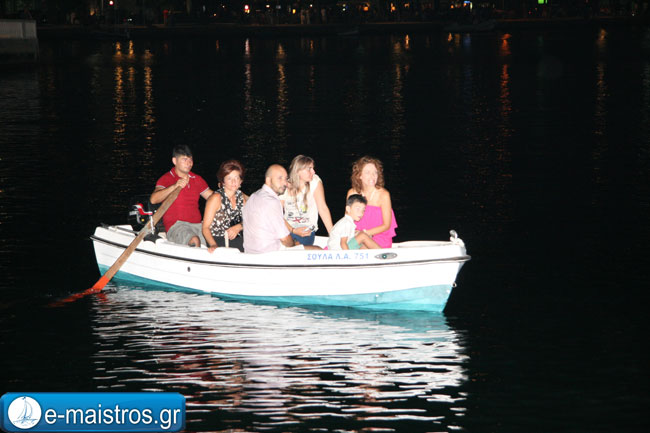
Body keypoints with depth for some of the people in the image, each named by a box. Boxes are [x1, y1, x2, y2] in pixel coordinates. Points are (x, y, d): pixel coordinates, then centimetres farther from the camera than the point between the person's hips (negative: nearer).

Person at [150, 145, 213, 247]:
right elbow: (153, 199, -15)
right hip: (176, 226, -5)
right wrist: (174, 186, -24)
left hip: (197, 225, 6)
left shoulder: (197, 180, 20)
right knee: (194, 240, -37)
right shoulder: (166, 179, 3)